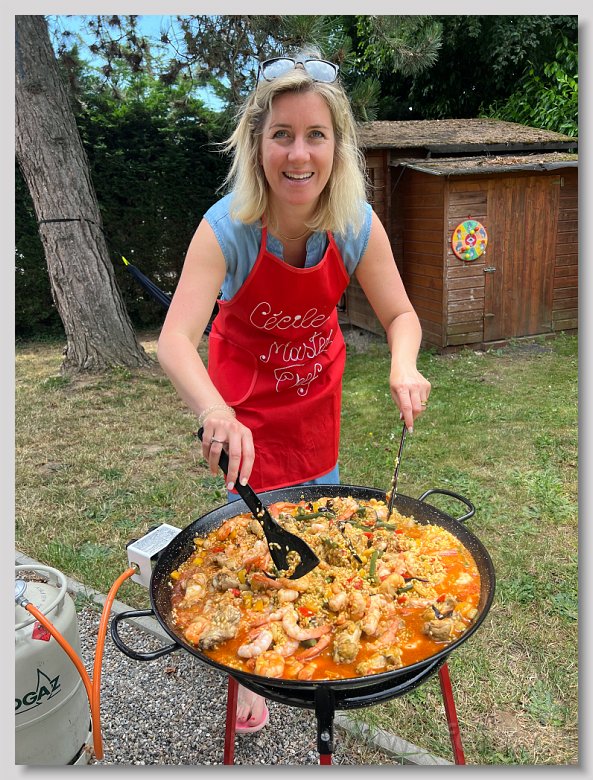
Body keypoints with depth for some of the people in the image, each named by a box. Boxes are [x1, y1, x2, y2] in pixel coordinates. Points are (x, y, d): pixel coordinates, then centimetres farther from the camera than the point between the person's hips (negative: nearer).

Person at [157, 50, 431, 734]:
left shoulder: (357, 223, -23)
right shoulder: (227, 227, -32)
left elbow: (399, 315, -13)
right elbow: (175, 341, -40)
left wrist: (403, 368, -35)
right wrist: (215, 413, -59)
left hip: (317, 386, 3)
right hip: (245, 395, -3)